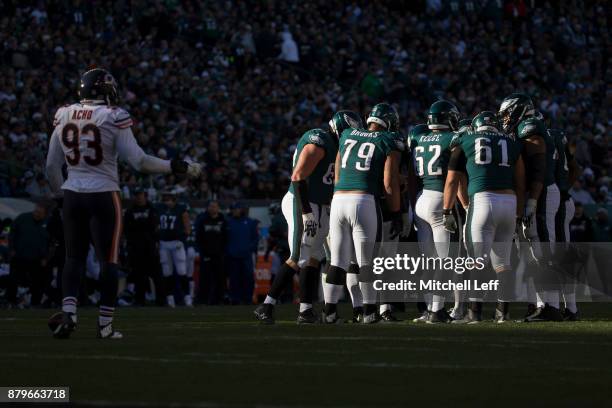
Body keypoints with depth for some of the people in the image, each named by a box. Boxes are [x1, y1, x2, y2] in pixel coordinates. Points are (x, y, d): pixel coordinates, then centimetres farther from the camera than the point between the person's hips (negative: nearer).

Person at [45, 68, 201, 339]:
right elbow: (138, 161, -11)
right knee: (108, 259, 4)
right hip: (103, 195, -4)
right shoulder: (113, 117, -9)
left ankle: (68, 313, -6)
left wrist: (60, 194, 24)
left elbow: (52, 166, 10)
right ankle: (105, 325, 6)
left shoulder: (63, 116, 5)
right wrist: (175, 167, -4)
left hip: (72, 195, 4)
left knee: (74, 257, 11)